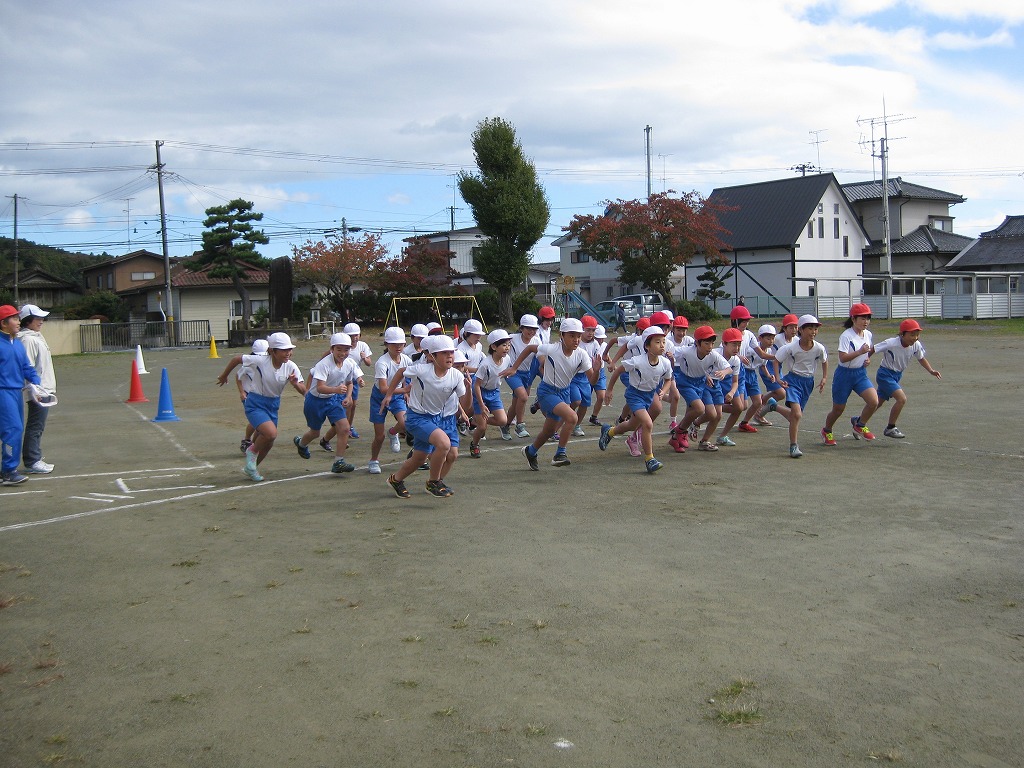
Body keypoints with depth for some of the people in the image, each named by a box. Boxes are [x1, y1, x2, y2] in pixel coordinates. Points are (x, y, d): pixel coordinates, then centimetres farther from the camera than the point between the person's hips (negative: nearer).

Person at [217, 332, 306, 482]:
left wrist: (295, 384, -32)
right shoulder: (260, 361, -22)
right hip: (255, 404, -5)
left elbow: (304, 391, -10)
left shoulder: (291, 367, -12)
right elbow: (236, 359, -7)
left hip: (273, 405, 5)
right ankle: (252, 451, 4)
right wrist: (224, 376, 6)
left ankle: (251, 468, 41)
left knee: (267, 443, 14)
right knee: (271, 433, -27)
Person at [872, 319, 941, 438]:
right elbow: (872, 350, -19)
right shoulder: (891, 343, -26)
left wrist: (931, 371, -2)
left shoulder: (916, 345, -8)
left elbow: (921, 358, 10)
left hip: (897, 375, 7)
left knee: (878, 402, 16)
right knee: (902, 398, -21)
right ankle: (890, 428, -8)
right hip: (885, 374, -7)